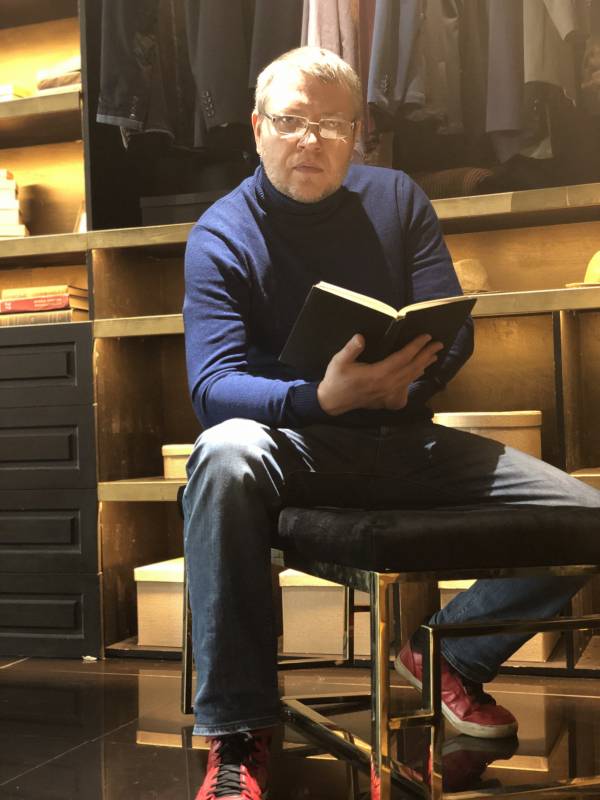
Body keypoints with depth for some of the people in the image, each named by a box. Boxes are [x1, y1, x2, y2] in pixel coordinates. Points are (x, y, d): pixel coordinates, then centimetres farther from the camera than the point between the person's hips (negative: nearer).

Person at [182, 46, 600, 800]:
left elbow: (454, 331, 0)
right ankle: (237, 737, -25)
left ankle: (447, 653, 16)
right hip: (292, 442, -3)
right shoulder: (221, 233, -6)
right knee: (224, 455, -39)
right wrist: (322, 398, -37)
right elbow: (212, 387, -18)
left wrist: (400, 381, -24)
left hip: (402, 440, 4)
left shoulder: (396, 199, 4)